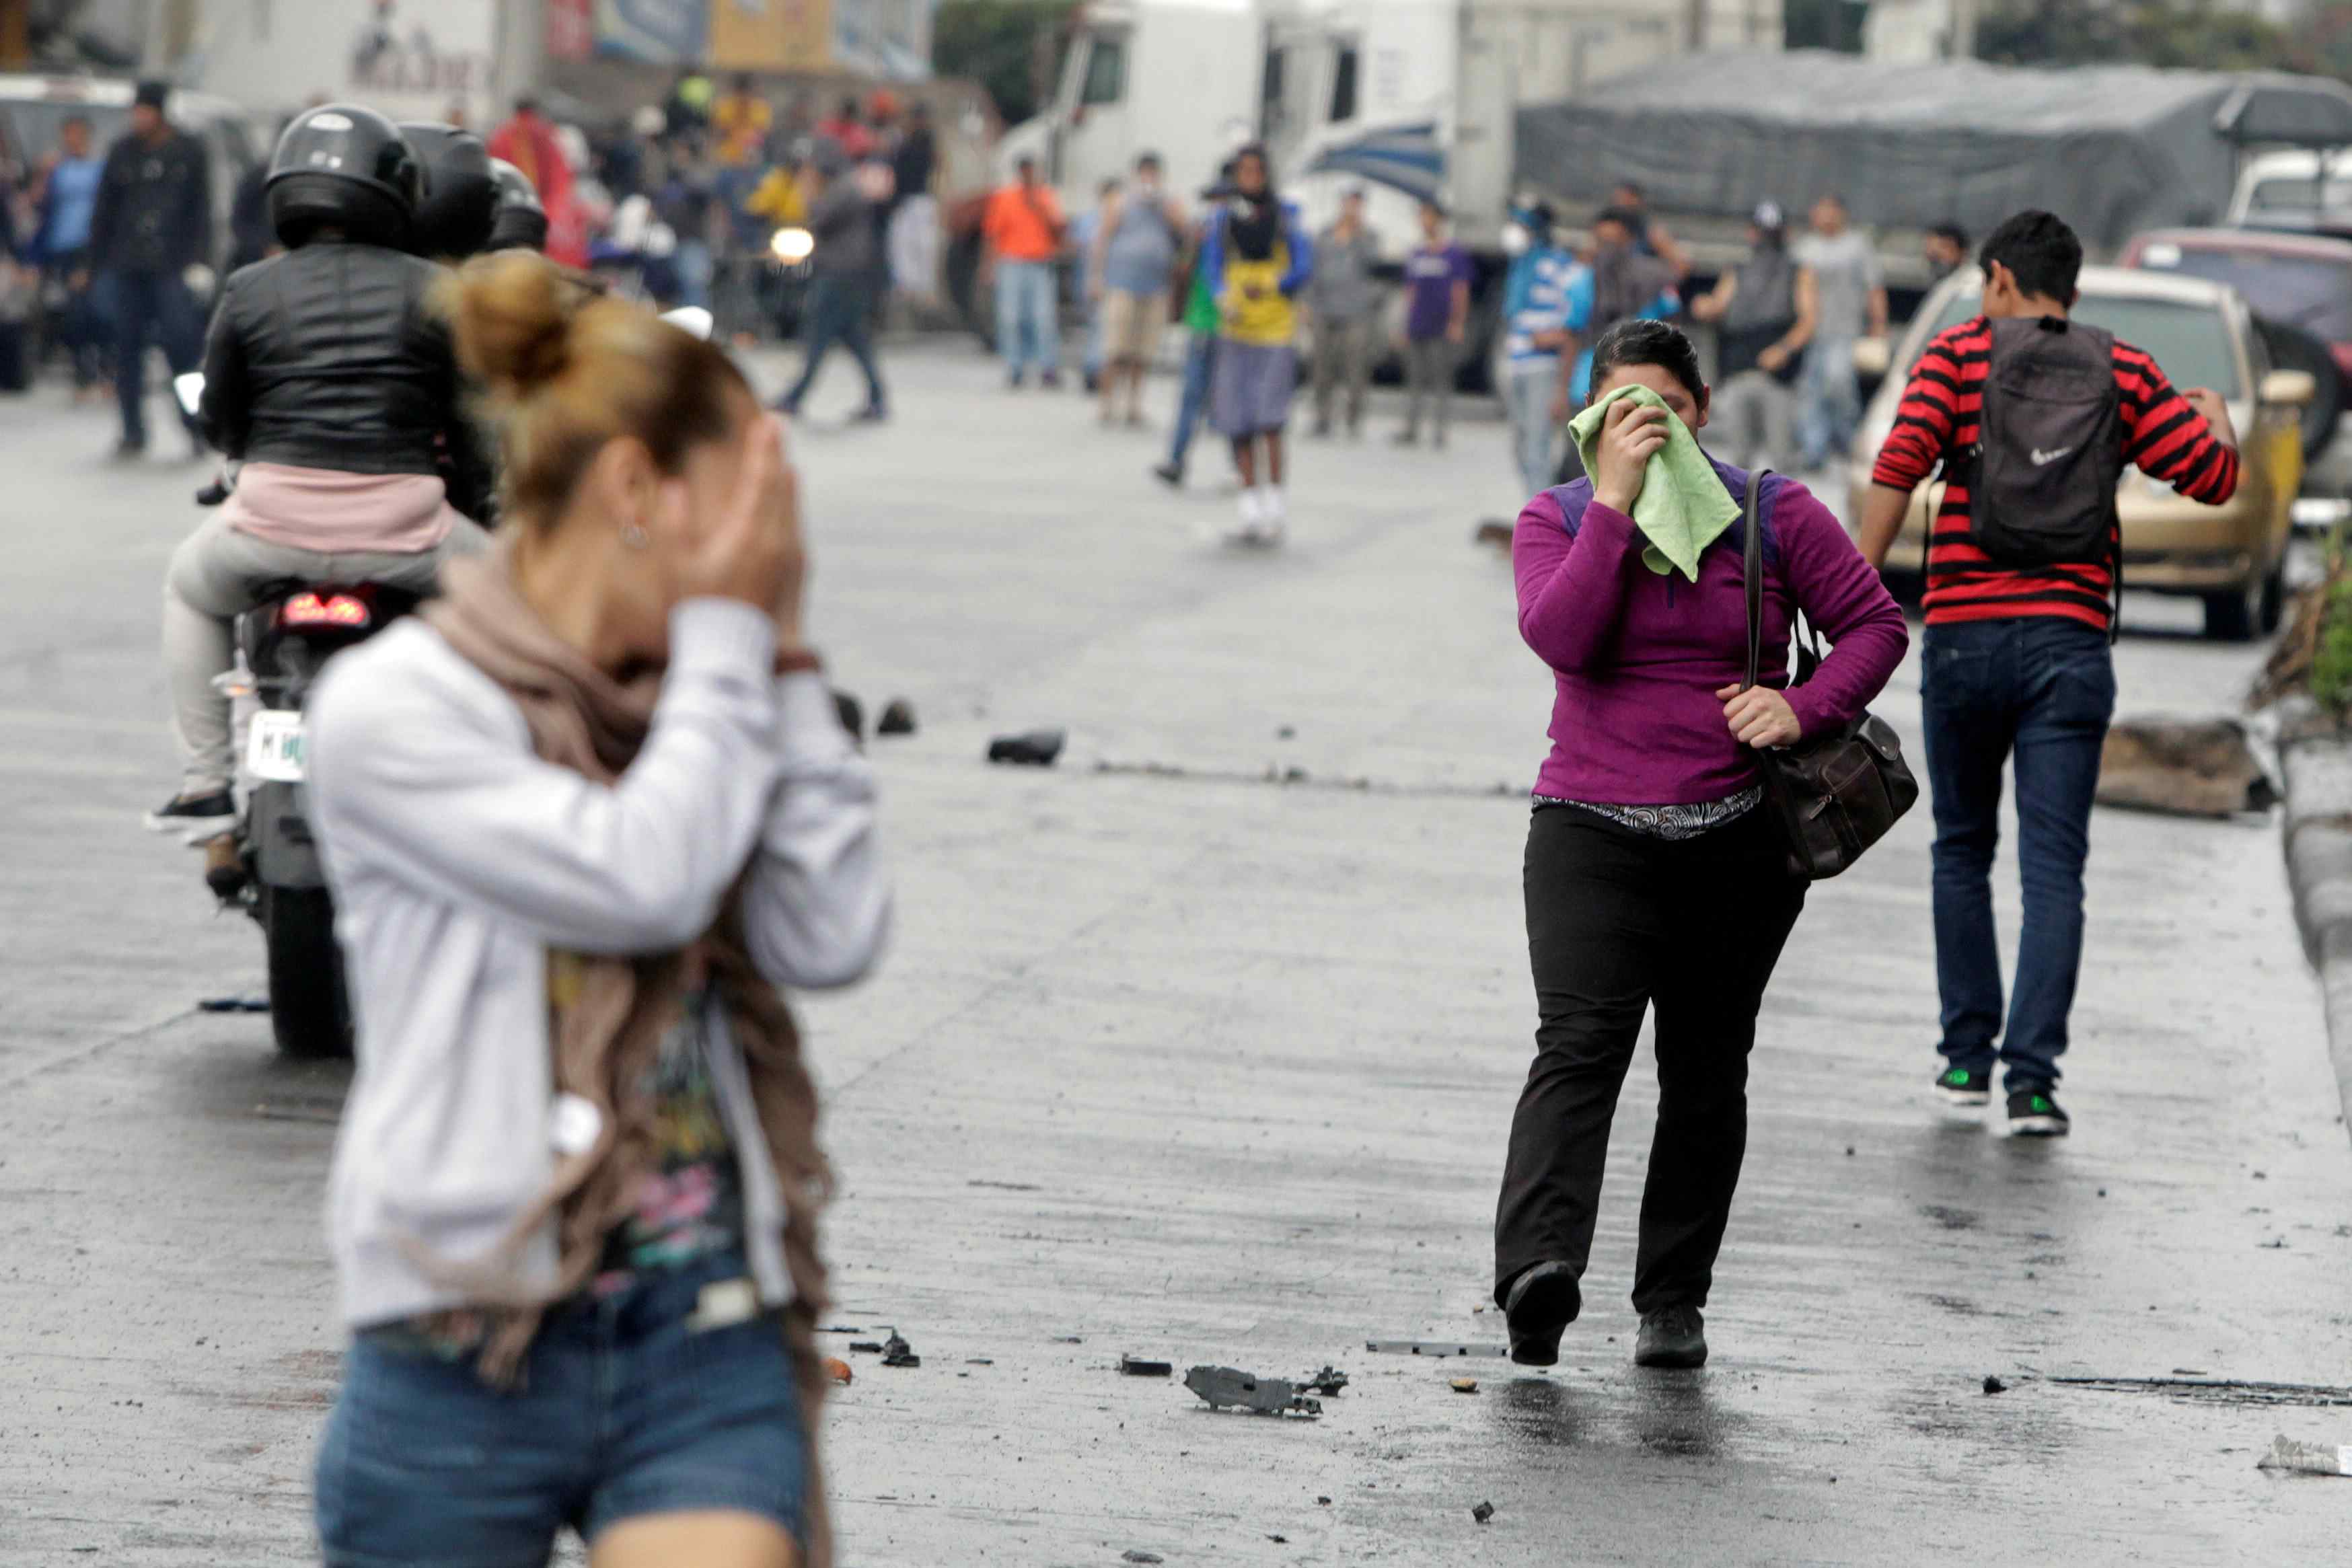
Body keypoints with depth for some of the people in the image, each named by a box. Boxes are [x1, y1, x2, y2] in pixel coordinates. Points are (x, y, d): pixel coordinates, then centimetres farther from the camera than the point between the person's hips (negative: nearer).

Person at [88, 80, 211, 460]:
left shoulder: (190, 151, 2)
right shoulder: (123, 151, 8)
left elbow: (201, 211, 3)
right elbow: (104, 210, 12)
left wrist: (199, 260, -4)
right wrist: (97, 259, 8)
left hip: (171, 267, -3)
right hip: (125, 268, 3)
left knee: (181, 343, -8)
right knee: (128, 348, 3)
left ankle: (195, 426, 2)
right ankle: (133, 431, 10)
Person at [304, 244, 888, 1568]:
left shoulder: (682, 708, 11)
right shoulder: (395, 707, -6)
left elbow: (836, 938, -2)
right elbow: (641, 881, -17)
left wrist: (782, 663, 0)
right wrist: (732, 637, -5)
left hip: (705, 1338, 3)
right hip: (467, 1357, -3)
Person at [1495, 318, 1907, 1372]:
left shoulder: (1773, 513, 3)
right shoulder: (1557, 520, 4)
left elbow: (1875, 623, 5)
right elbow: (1561, 636, -15)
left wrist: (1805, 708, -11)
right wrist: (1616, 500, -16)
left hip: (1741, 839, 1)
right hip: (1594, 830, -1)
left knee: (1706, 1070, 7)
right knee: (1578, 1046, -18)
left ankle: (1674, 1297, 17)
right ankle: (1537, 1271, -33)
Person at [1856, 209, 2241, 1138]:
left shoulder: (1959, 354, 2)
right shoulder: (2124, 373, 7)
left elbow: (1901, 464, -12)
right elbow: (2213, 477, 8)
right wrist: (2216, 419, 31)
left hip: (1963, 634, 0)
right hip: (2070, 642, 0)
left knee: (1963, 851, 16)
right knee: (2054, 868, -1)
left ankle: (1967, 1056, 18)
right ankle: (2032, 1076, -11)